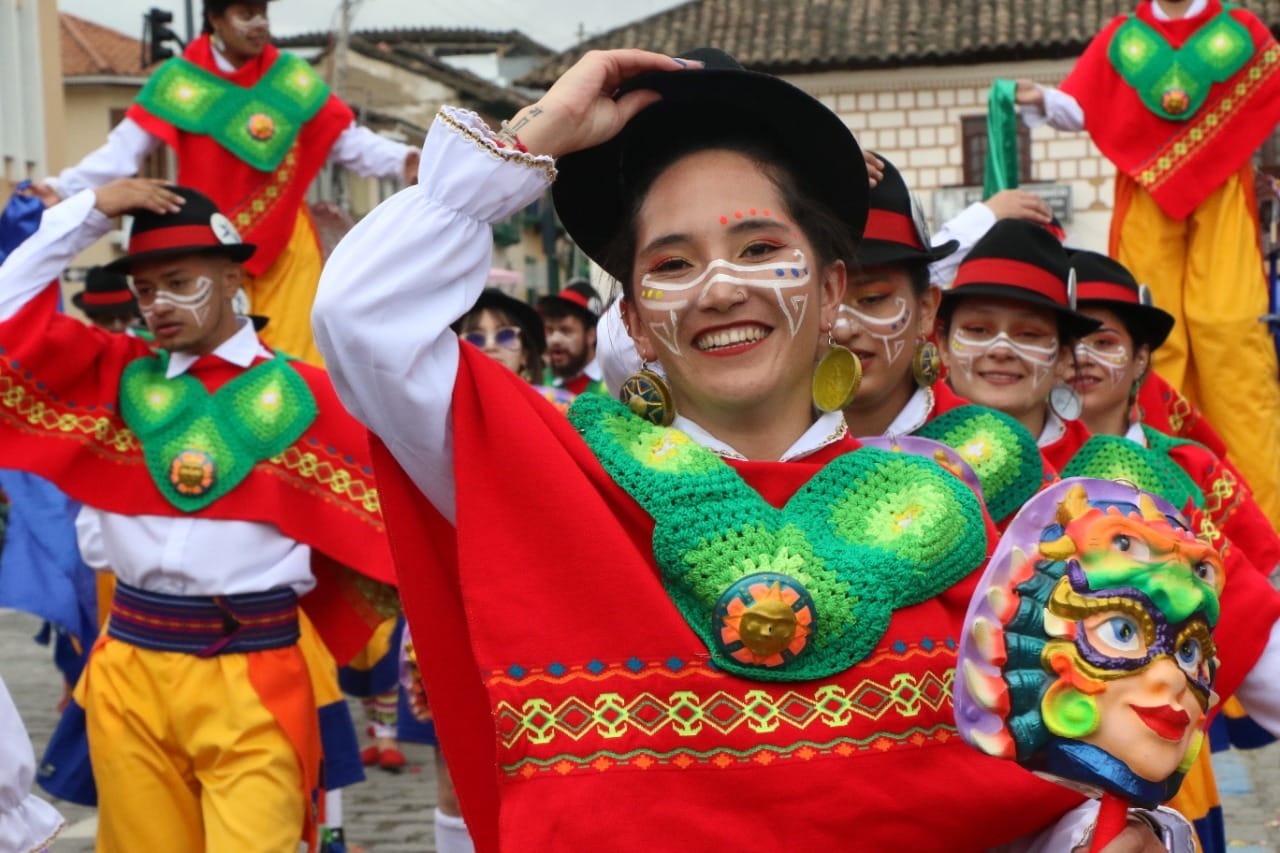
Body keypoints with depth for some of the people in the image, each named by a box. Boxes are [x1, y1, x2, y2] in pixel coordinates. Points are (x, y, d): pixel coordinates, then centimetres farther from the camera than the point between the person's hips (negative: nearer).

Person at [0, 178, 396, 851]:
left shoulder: (298, 392, 1)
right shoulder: (117, 373, 10)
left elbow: (379, 526, 4)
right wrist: (87, 213, 4)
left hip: (254, 677, -3)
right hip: (130, 671, 3)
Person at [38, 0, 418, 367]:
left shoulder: (292, 78, 3)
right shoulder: (180, 81, -5)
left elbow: (348, 138, 2)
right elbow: (124, 149, -8)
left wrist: (402, 160, -13)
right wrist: (63, 188, -18)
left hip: (285, 243, 2)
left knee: (292, 362, -2)